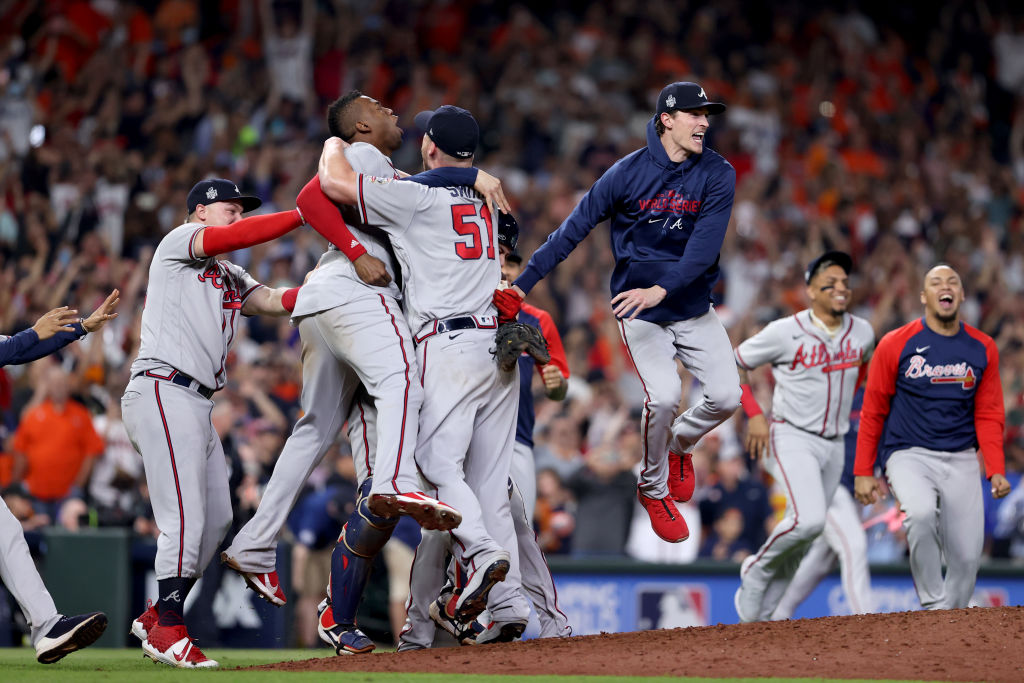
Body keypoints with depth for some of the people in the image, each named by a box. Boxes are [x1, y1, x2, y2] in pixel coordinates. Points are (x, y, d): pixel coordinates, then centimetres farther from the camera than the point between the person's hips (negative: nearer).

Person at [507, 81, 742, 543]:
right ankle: (654, 489, 4)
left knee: (726, 396, -10)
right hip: (639, 310, -3)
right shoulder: (628, 173, -11)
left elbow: (705, 245, -18)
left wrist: (661, 289, -32)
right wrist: (524, 282, -13)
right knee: (663, 396, -22)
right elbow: (575, 228, -8)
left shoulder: (717, 175, -7)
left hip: (693, 306, 3)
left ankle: (678, 446, 24)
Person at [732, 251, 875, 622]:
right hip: (792, 439, -6)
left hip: (834, 445, 6)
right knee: (808, 520, -26)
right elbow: (733, 363, -3)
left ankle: (758, 613, 18)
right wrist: (754, 415, -10)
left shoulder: (862, 332, 3)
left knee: (801, 542, 6)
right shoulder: (786, 332, -12)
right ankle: (758, 570, 0)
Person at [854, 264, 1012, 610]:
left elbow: (988, 416, 8)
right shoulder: (896, 344, -3)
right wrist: (863, 472, 0)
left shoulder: (983, 348, 6)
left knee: (967, 555, -2)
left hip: (961, 461, 3)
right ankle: (933, 607, -20)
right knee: (922, 511, -33)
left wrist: (996, 470, -5)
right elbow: (873, 411, 3)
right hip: (908, 455, -3)